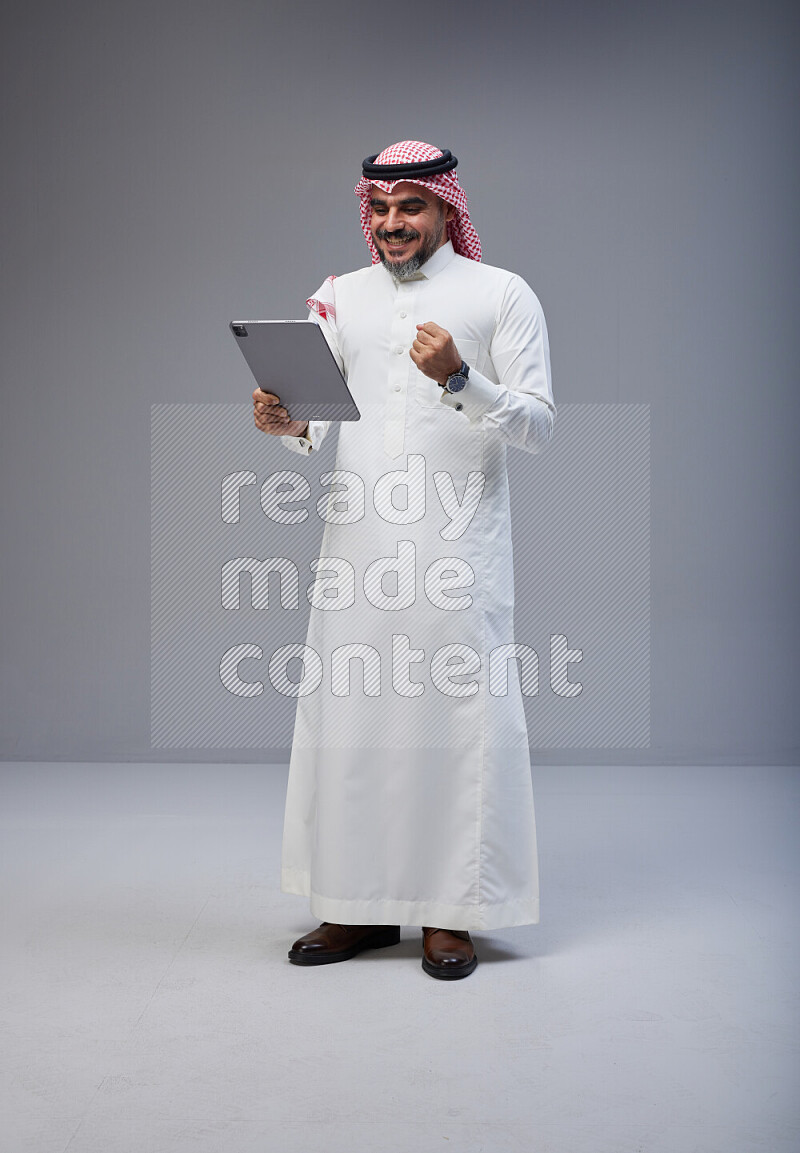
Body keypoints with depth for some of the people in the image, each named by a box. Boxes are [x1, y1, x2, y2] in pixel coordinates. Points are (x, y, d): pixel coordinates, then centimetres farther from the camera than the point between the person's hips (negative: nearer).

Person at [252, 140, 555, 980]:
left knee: (458, 713, -3)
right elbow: (316, 417, 16)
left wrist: (460, 379, -17)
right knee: (347, 711, 3)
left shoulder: (502, 295, 5)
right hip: (358, 539, 4)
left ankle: (450, 912, 8)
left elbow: (537, 425, -2)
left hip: (456, 541, -3)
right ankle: (360, 905, 16)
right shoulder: (338, 297, 16)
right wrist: (290, 424, -7)